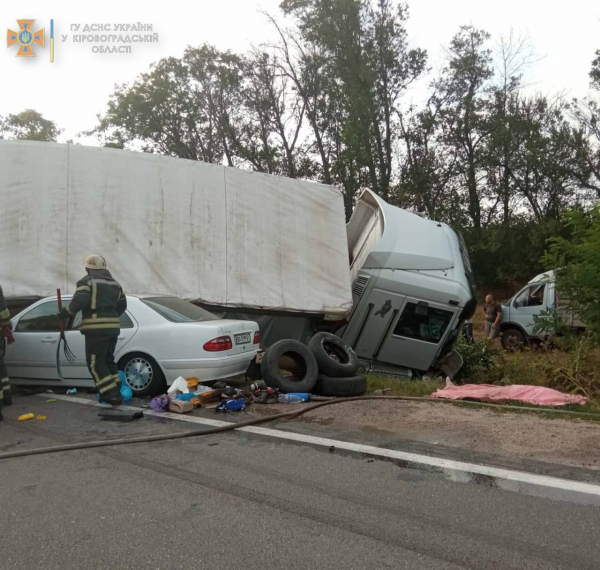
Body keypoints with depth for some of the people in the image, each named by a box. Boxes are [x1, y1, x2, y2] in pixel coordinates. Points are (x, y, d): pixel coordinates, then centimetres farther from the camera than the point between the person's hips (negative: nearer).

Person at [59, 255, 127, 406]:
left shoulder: (87, 281, -4)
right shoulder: (114, 283, 18)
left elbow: (79, 302, -17)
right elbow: (122, 306, 18)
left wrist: (65, 313, -3)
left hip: (96, 329, -7)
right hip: (112, 327, 8)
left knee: (95, 363, -1)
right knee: (108, 360, 18)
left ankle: (112, 395, -7)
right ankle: (116, 393, 17)